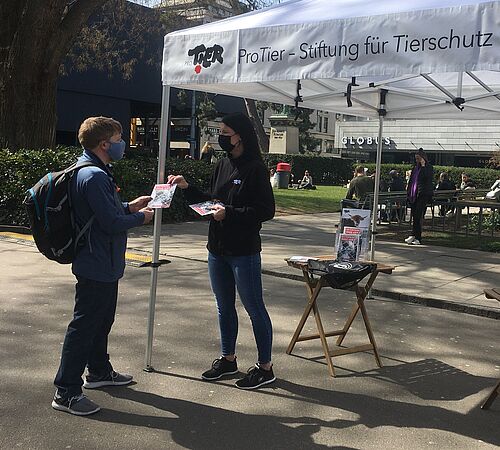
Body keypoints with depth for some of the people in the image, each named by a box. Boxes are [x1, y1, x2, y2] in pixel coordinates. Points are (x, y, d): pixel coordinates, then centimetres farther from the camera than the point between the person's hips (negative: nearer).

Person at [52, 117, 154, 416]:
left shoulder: (93, 171, 11)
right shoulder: (95, 176, -23)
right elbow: (112, 223, -25)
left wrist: (130, 206, 9)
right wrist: (141, 217, -9)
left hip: (102, 265, 11)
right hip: (98, 265, -11)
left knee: (102, 320, 23)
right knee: (84, 325, -3)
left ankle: (99, 371, 39)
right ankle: (67, 392, 6)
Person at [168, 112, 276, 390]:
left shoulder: (255, 169, -13)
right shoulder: (223, 165, 9)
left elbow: (267, 211, -16)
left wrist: (229, 213, -21)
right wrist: (187, 187, 5)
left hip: (244, 252, -8)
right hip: (218, 249, 8)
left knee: (254, 308, 3)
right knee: (224, 307, 18)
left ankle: (265, 367, 16)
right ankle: (228, 359, 34)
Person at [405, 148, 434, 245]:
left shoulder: (428, 167, -1)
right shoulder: (415, 167, 19)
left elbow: (427, 177, -19)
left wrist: (423, 165, -16)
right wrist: (409, 192, 18)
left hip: (423, 194, -7)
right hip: (414, 194, 7)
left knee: (418, 216, -12)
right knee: (414, 216, 5)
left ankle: (416, 236, -12)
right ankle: (416, 236, 10)